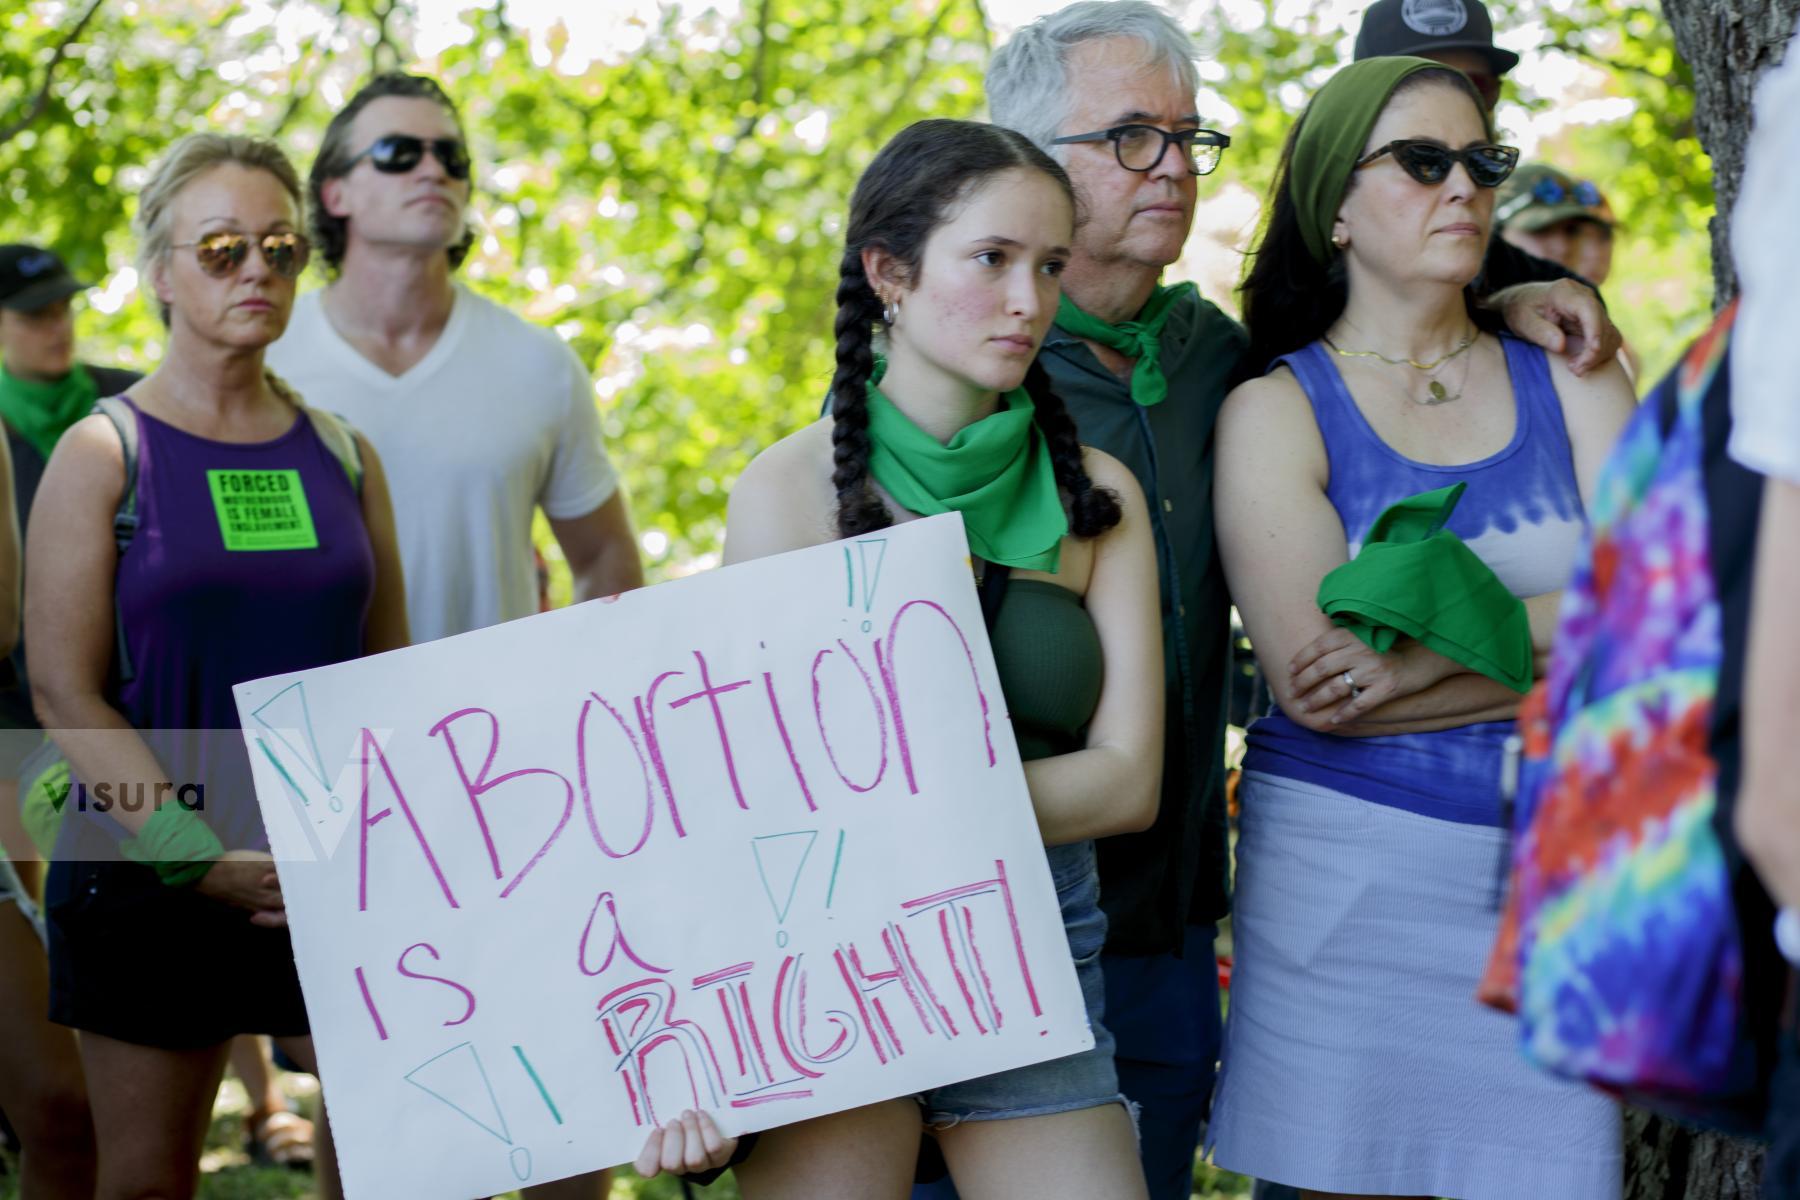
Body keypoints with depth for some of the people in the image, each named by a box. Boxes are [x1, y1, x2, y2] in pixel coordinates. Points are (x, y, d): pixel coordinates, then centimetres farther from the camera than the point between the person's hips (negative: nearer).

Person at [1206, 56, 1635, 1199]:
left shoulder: (1569, 377, 11)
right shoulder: (1277, 410, 2)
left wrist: (1444, 644, -13)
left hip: (1553, 870, 2)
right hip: (1350, 861, -2)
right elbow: (1316, 685, -11)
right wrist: (1565, 645, -8)